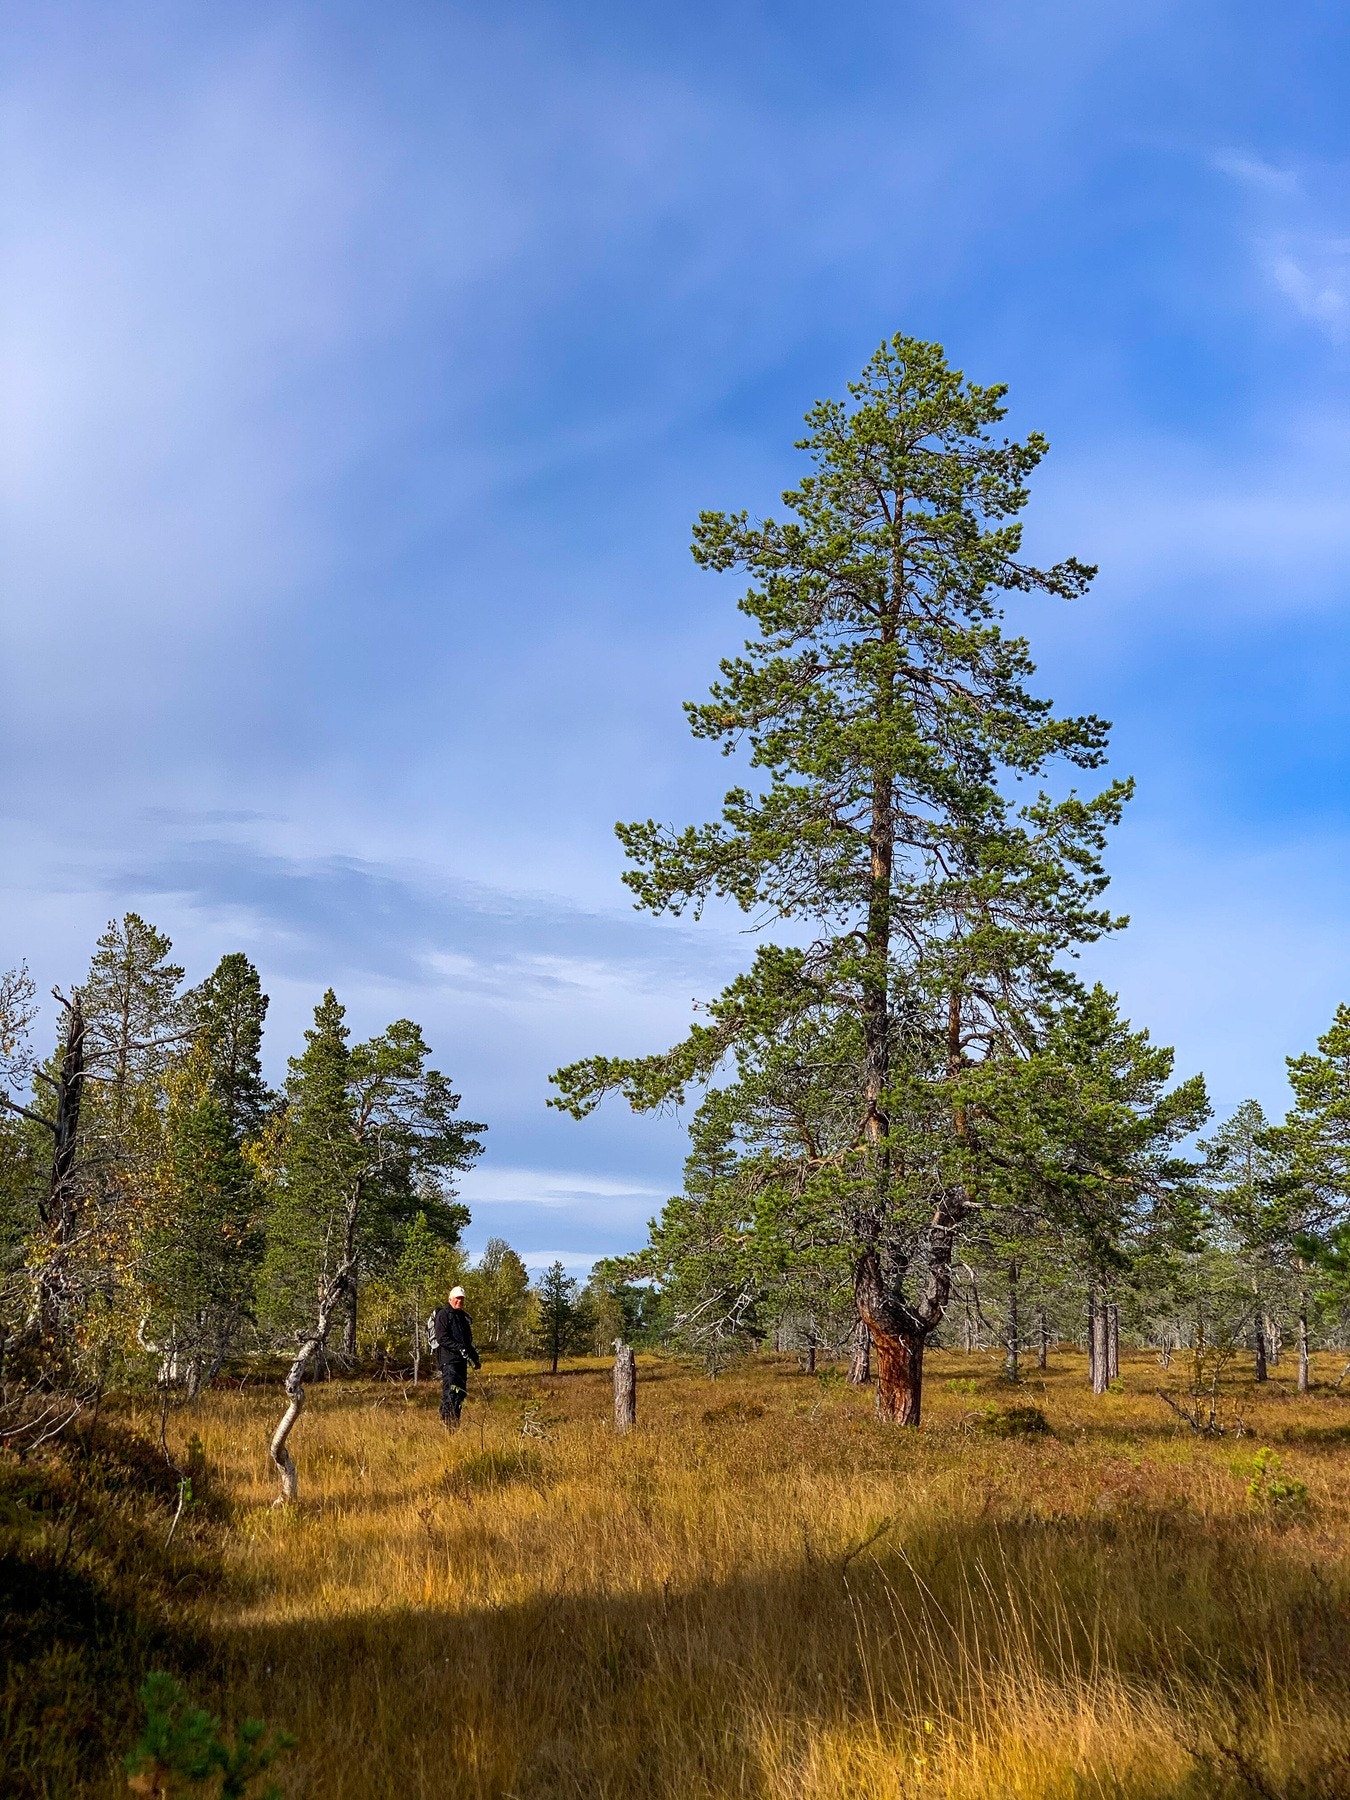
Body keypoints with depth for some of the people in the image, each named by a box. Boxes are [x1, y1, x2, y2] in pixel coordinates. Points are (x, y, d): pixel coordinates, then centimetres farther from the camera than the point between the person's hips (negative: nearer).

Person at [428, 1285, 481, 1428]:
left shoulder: (464, 1317, 23)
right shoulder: (443, 1314, -3)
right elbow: (442, 1338, -14)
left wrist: (475, 1357, 23)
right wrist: (460, 1348, -21)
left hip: (462, 1360, 8)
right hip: (448, 1359, -8)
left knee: (461, 1392, 6)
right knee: (450, 1391, -16)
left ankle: (455, 1423, 11)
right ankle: (446, 1421, -19)